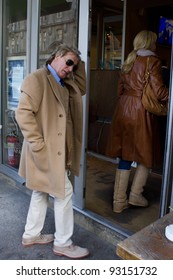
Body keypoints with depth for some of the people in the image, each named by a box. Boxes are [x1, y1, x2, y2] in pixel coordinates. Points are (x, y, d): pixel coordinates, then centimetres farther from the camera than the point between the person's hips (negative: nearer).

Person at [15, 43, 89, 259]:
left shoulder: (65, 84, 13)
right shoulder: (36, 79, -14)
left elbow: (82, 88, 24)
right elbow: (23, 113, -20)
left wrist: (79, 65, 11)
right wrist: (38, 144, -22)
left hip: (58, 150, 9)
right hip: (45, 150, -9)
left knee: (42, 191, 17)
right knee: (64, 192, -3)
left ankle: (31, 235, 34)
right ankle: (63, 243, 15)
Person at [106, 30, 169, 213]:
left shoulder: (128, 61, 13)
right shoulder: (153, 61, -7)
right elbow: (159, 92, -12)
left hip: (123, 111, 6)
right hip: (141, 113, -6)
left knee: (125, 156, 10)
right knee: (145, 154, 13)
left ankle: (119, 200, 16)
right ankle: (135, 195, 21)